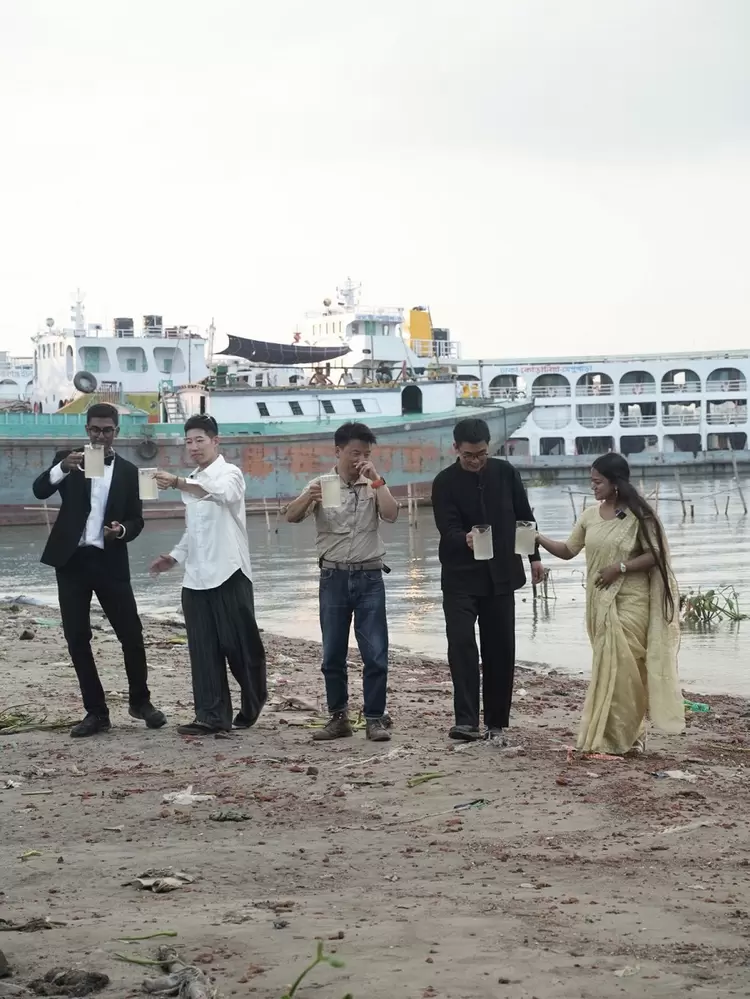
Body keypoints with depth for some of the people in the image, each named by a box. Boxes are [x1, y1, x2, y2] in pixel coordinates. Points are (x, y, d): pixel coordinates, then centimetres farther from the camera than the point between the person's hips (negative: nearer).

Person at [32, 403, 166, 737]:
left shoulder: (128, 471, 8)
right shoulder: (67, 459, 5)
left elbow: (136, 520, 8)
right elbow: (39, 490, -12)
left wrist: (122, 530, -15)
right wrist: (63, 468, -30)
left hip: (110, 561, 0)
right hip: (72, 560, 0)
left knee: (131, 634, -2)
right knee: (77, 638, 0)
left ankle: (140, 701, 18)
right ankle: (96, 712, 9)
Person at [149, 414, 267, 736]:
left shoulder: (229, 474, -6)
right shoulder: (192, 482, 18)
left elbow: (221, 494, -31)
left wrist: (178, 483, -43)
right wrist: (175, 556, 11)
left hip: (228, 573, -7)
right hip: (195, 577, 7)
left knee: (239, 643, 1)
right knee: (203, 650, 1)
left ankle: (253, 700, 25)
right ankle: (212, 716, 2)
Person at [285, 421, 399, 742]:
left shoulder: (373, 486, 3)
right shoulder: (321, 485, 2)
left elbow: (391, 515, -13)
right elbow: (291, 517, -11)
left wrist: (377, 480, -16)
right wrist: (308, 498, -31)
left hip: (369, 577, 0)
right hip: (333, 577, 1)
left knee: (375, 653, -4)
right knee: (333, 654, 6)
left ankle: (375, 719, 4)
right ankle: (338, 717, 16)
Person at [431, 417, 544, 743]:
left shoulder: (504, 472, 2)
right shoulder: (445, 482, -7)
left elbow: (524, 515, 12)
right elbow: (447, 528, -16)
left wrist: (534, 556, 13)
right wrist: (465, 540, -37)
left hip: (500, 575, 3)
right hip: (461, 578, -3)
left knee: (500, 649, 4)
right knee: (462, 644, -16)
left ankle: (496, 723, 13)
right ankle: (466, 721, -19)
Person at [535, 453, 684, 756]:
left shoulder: (638, 515, -8)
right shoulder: (589, 516, 8)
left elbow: (656, 555, -9)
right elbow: (568, 550, 10)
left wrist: (620, 567, -18)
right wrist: (538, 538, -4)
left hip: (630, 602, -6)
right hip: (600, 602, 6)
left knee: (622, 667, -7)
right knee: (608, 667, 6)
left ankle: (617, 738, -1)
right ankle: (626, 735, 14)